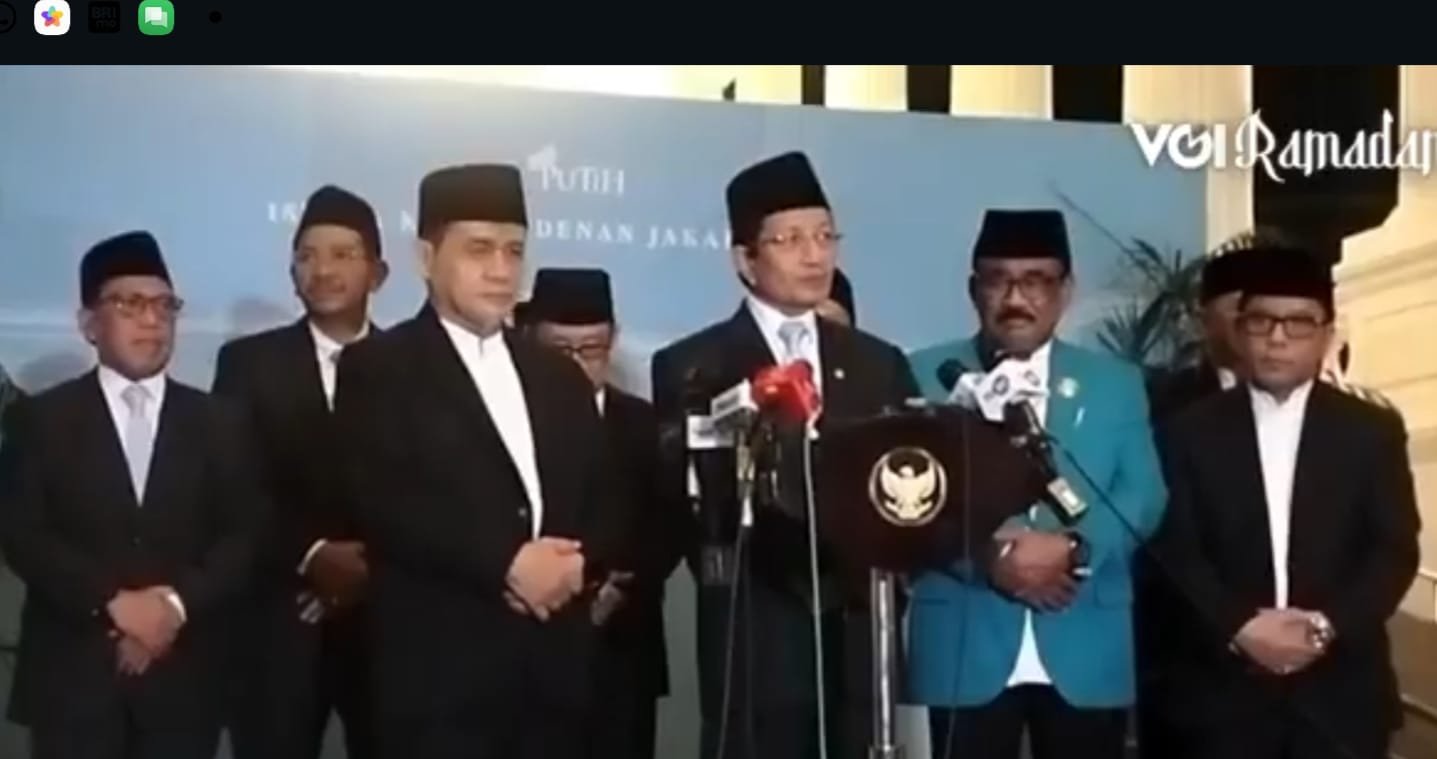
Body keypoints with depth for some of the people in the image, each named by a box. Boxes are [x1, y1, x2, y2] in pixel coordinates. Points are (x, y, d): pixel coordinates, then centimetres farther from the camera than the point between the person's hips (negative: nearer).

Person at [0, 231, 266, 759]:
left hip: (184, 679, 1)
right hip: (72, 676, -1)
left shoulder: (220, 423, 11)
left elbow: (246, 536, 3)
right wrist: (113, 605, -14)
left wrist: (176, 602, -12)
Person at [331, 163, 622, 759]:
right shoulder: (376, 368, 1)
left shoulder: (560, 377, 19)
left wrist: (577, 562, -7)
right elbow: (384, 504, -11)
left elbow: (604, 504, 14)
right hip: (440, 670, -5)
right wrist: (506, 561, -17)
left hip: (554, 666, 5)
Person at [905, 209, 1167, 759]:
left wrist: (1074, 548, -16)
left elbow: (1143, 496, 2)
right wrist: (990, 555, -18)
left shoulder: (1116, 384, 12)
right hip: (967, 647, -2)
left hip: (1087, 651, 2)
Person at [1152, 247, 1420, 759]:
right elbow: (1176, 550, -1)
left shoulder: (1372, 430, 7)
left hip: (1340, 692, 1)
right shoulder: (1193, 431, 5)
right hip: (1226, 690, 0)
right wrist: (1239, 628, -15)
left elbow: (1396, 550, 1)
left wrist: (1328, 625, -13)